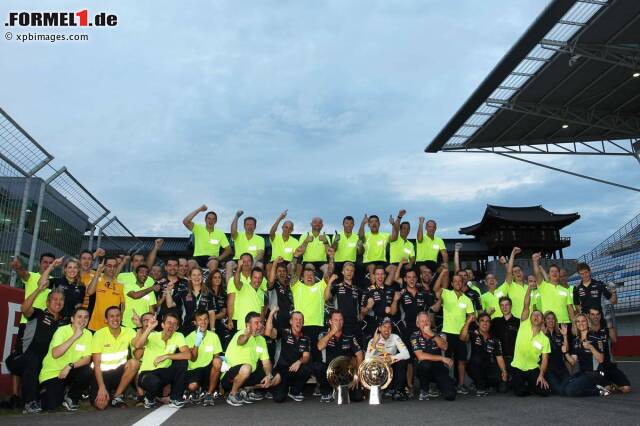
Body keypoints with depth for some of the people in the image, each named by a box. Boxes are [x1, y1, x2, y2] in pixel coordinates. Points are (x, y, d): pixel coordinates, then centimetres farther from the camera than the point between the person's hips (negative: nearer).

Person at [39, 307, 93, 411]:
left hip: (70, 372, 3)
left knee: (87, 371, -27)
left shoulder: (87, 334, -3)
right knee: (51, 406, -17)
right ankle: (45, 391, 19)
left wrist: (70, 366, -24)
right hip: (51, 373, -3)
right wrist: (75, 336, -30)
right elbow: (55, 354, -28)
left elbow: (87, 359, -9)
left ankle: (71, 398, 0)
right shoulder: (62, 330, -14)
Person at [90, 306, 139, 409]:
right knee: (101, 405, -24)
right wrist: (102, 387, -22)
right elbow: (96, 364, -12)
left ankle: (117, 395, -9)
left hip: (119, 372, 2)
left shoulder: (128, 332, -4)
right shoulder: (99, 334, -10)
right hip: (103, 373, -2)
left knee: (134, 363, -29)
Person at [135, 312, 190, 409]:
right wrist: (149, 328, -37)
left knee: (182, 362, -22)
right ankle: (149, 398, 2)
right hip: (147, 373, -3)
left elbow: (188, 355, -23)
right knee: (153, 381, -37)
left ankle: (175, 397, -5)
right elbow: (137, 345, -33)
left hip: (163, 373, 3)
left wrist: (166, 356, -27)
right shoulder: (152, 335, -12)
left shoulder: (178, 336, -7)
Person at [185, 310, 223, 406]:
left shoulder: (213, 336, 2)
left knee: (217, 361, -31)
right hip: (194, 369, -2)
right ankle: (197, 391, 9)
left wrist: (220, 361, -21)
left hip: (208, 368, 2)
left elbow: (216, 356, 3)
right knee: (192, 386, -33)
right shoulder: (190, 337, -2)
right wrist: (197, 343, -24)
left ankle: (209, 393, -13)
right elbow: (192, 359, -10)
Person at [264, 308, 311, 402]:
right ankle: (284, 387, 18)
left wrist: (299, 362, -28)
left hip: (296, 370, 3)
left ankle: (294, 391, -2)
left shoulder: (306, 339, 7)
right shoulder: (285, 333, -3)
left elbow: (306, 357, -5)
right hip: (282, 369, -3)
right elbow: (268, 332, -20)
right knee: (279, 398, -22)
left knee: (307, 369, -32)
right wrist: (271, 313, -24)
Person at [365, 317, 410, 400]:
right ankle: (391, 389, -11)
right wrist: (374, 342, -28)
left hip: (392, 369, 0)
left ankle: (398, 390, -16)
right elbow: (367, 360, -23)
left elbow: (406, 354, -22)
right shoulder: (373, 340, -9)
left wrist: (392, 358, -37)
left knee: (402, 361, -27)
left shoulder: (395, 338, -9)